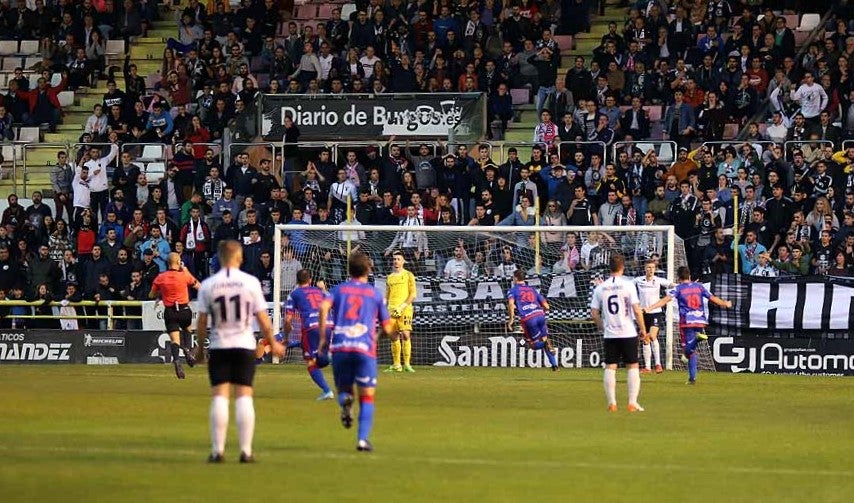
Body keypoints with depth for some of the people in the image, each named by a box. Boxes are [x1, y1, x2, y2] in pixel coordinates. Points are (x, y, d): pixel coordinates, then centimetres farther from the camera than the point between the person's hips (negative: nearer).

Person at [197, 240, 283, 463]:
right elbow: (263, 319, 0)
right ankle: (246, 451, -1)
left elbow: (202, 323, 1)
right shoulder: (251, 282, -4)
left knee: (219, 396, 1)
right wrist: (273, 344, 13)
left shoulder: (208, 285, -2)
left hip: (219, 346, 0)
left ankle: (217, 450, -3)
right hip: (245, 345, 0)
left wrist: (200, 347, 15)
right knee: (244, 396, 2)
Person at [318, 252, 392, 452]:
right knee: (367, 397, 4)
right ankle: (363, 439, -10)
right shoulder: (376, 294, 14)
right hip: (365, 349, -1)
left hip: (339, 347, 1)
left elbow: (324, 307, -6)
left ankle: (345, 401, -20)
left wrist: (322, 337, -2)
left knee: (344, 389, 17)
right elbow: (387, 329, 13)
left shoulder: (339, 289, 15)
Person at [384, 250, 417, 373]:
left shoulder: (408, 275, 3)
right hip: (392, 310, 5)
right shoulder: (390, 277, 17)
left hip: (405, 309, -5)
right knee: (394, 336, 3)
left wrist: (402, 306, -13)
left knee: (405, 334, -13)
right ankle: (396, 365, 7)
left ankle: (407, 364, -12)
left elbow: (413, 294, -4)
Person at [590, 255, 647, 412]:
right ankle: (633, 403, 0)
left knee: (610, 368, 6)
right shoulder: (628, 285, -7)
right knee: (632, 367, 6)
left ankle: (611, 403, 2)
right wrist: (643, 329, 1)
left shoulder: (600, 288, 2)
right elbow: (637, 310, -10)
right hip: (628, 334, -2)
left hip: (610, 334, 2)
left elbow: (594, 313, 5)